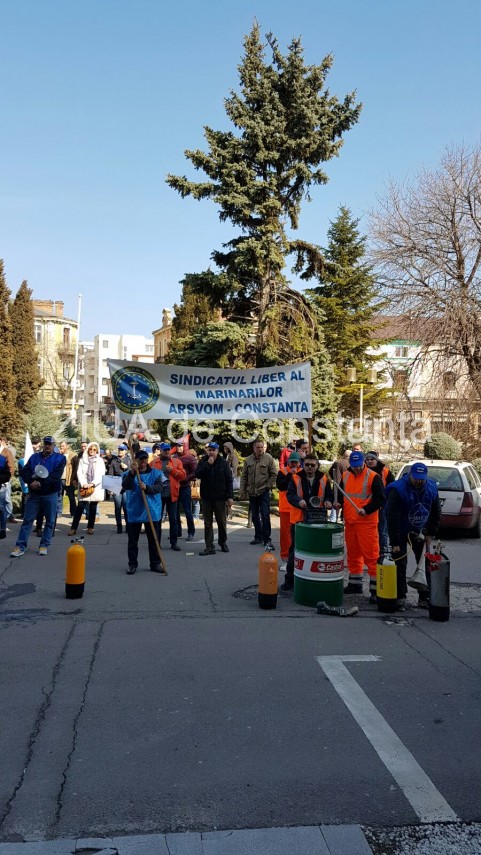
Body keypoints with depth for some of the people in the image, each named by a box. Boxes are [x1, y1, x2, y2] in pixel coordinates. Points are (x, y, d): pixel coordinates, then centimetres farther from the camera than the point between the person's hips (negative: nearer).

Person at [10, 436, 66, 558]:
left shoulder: (60, 458, -1)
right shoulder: (34, 457, 9)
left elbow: (56, 476, -14)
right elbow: (24, 472, -2)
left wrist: (40, 483, -22)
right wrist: (32, 481, -21)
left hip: (51, 495, -2)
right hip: (34, 494, 2)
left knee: (50, 521, 4)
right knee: (27, 520, 1)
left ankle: (44, 545, 15)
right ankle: (20, 547, 3)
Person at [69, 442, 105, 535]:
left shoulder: (100, 460, 6)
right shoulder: (82, 460, 9)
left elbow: (101, 475, -2)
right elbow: (79, 473, 2)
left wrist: (92, 483, -14)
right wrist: (83, 484, -13)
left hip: (96, 488, 0)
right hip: (84, 488, 0)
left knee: (93, 508, 4)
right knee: (80, 507, -7)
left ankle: (90, 527, 14)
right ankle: (74, 528, -7)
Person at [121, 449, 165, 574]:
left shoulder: (156, 473, 4)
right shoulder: (129, 474, 2)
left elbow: (159, 487, -11)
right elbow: (125, 486, -18)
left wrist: (147, 487, -28)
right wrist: (132, 473, -31)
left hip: (152, 511, 1)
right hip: (134, 511, 0)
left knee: (154, 539, 6)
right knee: (132, 540, 6)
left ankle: (155, 563, 17)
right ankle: (132, 564, 16)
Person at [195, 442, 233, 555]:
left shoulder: (223, 462, -2)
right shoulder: (203, 461, 3)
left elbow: (229, 480, -3)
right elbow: (197, 474, -11)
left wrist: (230, 497, -8)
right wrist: (208, 464, -19)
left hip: (220, 497, -1)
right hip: (206, 497, 1)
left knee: (222, 522, 9)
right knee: (208, 523, 3)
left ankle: (223, 543, 27)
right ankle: (209, 547, 6)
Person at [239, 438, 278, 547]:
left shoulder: (268, 458, -6)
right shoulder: (248, 460, 5)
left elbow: (274, 473, -4)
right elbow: (244, 476, 9)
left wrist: (269, 485, -8)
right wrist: (242, 490, 5)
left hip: (264, 492, -5)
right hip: (252, 492, 5)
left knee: (265, 515, -7)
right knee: (255, 516, 13)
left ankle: (267, 539, -2)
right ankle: (258, 537, 24)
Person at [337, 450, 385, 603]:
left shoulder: (373, 477, -8)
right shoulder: (345, 476, 10)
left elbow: (381, 499, -10)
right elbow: (340, 494, 23)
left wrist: (366, 510, -20)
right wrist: (339, 502, 2)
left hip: (367, 522, -6)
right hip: (349, 522, 6)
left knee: (371, 555, -6)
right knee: (353, 554, 14)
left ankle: (375, 589, -2)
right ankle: (355, 584, 26)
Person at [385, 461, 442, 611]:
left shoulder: (431, 488, -9)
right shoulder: (398, 489, -25)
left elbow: (436, 514, 4)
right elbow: (392, 517, -25)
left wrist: (430, 535, 1)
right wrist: (395, 542, -25)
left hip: (420, 532, 5)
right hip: (401, 533, -5)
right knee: (400, 565, -5)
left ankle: (424, 598, 15)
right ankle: (400, 598, 5)